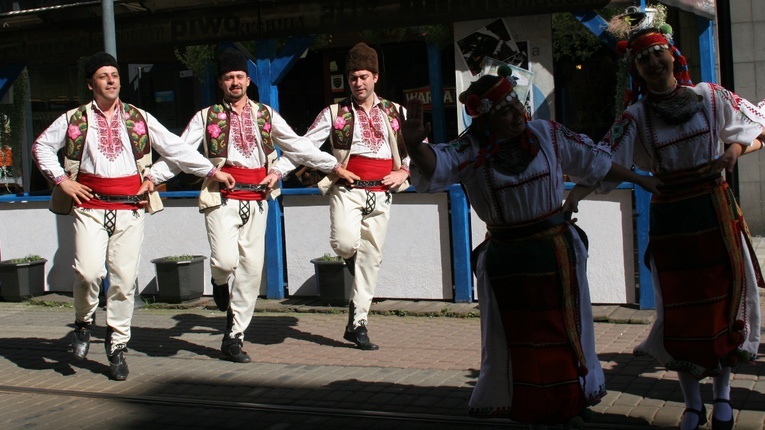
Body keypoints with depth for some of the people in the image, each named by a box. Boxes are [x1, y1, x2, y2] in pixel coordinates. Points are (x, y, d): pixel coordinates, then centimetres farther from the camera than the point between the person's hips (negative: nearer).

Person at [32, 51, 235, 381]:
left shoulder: (139, 119, 11)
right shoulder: (74, 120, 9)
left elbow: (175, 148, 12)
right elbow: (42, 146, 17)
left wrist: (212, 171, 10)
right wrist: (61, 180, 5)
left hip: (130, 207, 1)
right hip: (90, 206, -1)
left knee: (124, 278, -1)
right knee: (89, 271, -18)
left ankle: (117, 346, 13)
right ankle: (84, 321, 13)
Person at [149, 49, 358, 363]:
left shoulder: (265, 115, 13)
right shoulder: (207, 117, 7)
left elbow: (298, 146, 14)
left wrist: (335, 167, 9)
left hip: (256, 200, 3)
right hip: (222, 198, -3)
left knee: (252, 269, 1)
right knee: (226, 261, -20)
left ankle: (233, 338, 12)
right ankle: (220, 283, 20)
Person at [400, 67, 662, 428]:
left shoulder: (547, 134, -1)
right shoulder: (472, 151, -9)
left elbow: (595, 161, 12)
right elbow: (438, 164, -29)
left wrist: (639, 179, 23)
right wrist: (415, 145, -52)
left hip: (557, 253, 2)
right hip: (506, 260, -2)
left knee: (566, 335, 8)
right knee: (517, 343, 6)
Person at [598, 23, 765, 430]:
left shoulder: (712, 98, 2)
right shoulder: (635, 118, -1)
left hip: (717, 212, 1)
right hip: (670, 218, -1)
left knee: (726, 297, 3)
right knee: (679, 308, 1)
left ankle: (723, 395, 21)